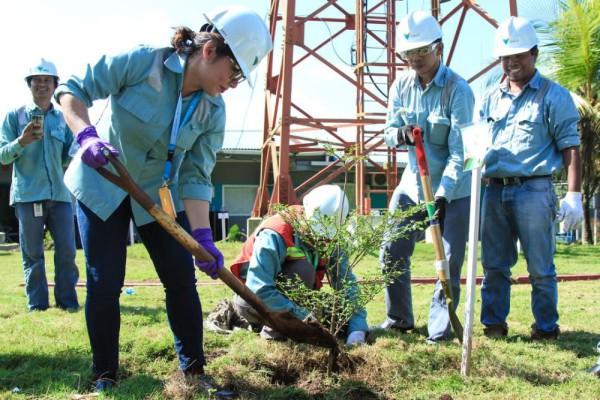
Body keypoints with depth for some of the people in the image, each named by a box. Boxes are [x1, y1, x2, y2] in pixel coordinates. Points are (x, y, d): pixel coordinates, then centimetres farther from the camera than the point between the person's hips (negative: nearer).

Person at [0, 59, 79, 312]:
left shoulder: (64, 119, 12)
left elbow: (70, 157, 13)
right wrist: (21, 141, -16)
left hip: (60, 194, 2)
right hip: (27, 194, -2)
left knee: (67, 250, 1)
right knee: (32, 253, 2)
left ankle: (67, 300, 11)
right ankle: (37, 303, 10)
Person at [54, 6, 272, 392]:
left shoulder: (213, 112, -11)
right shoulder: (140, 62, -23)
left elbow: (196, 177, -10)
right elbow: (73, 90, -16)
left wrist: (202, 236, -20)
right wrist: (86, 134, -34)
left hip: (160, 194, 4)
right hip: (101, 186, -3)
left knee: (182, 279, 0)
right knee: (105, 284, -2)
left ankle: (194, 369, 15)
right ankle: (105, 375, 15)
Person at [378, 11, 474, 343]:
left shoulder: (458, 90, -18)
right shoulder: (401, 85, -2)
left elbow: (459, 151, -21)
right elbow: (389, 133, 3)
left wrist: (442, 194, -29)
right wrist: (400, 135, -22)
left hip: (453, 190, -5)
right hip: (413, 183, 6)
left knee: (449, 262, -4)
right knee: (392, 250, 7)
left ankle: (440, 328, 9)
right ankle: (399, 318, 24)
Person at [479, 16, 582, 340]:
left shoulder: (553, 96, 0)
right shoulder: (490, 99, 15)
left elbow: (570, 147, -4)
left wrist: (573, 195, -11)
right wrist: (478, 155, -1)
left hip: (534, 190, -5)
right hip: (495, 191, 5)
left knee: (540, 268, 2)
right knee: (493, 265, 10)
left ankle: (547, 327, 15)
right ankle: (493, 324, 20)